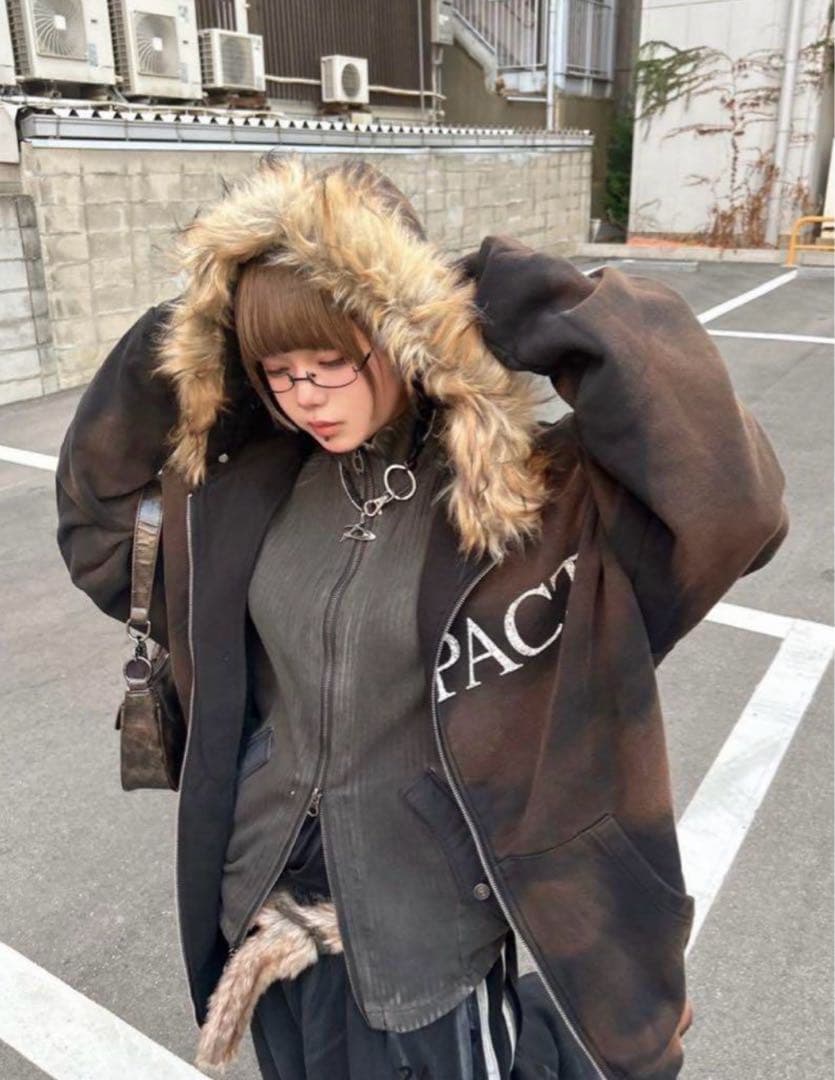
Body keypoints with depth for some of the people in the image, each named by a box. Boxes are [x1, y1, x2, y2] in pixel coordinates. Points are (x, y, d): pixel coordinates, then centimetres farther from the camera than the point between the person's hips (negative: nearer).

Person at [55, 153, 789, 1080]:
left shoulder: (517, 488, -19)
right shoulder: (245, 480, -5)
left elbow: (729, 501, -31)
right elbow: (99, 535, 8)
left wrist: (561, 317, -29)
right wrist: (157, 367, -6)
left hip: (430, 924, -4)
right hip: (271, 899, 5)